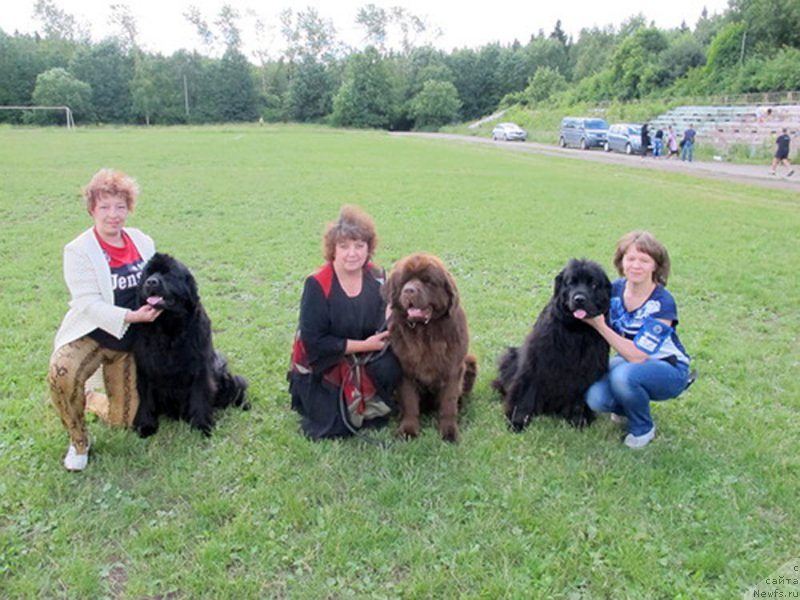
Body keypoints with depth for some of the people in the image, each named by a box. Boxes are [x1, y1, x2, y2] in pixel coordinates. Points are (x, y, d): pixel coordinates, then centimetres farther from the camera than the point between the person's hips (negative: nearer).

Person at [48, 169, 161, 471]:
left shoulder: (143, 241, 0)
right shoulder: (78, 250, -13)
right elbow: (89, 304, -21)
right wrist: (131, 316, -33)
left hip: (129, 340, 4)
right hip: (90, 334, -4)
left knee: (124, 418, 3)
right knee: (61, 374, -36)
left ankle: (91, 396, 37)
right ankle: (79, 442, -10)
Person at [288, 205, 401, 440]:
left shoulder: (377, 276, -8)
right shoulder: (317, 285, -23)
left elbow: (382, 326, -1)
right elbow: (314, 342, -21)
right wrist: (363, 345, -22)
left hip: (362, 363, 3)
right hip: (321, 367, -3)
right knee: (336, 428, -9)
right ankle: (305, 393, 21)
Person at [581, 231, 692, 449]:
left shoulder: (662, 303, -24)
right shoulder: (614, 290, -9)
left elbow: (638, 356, -29)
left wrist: (600, 325, -34)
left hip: (668, 369, -4)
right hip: (628, 361, 4)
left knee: (625, 375, -37)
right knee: (596, 398, -25)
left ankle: (643, 428, -6)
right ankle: (630, 406, 11)